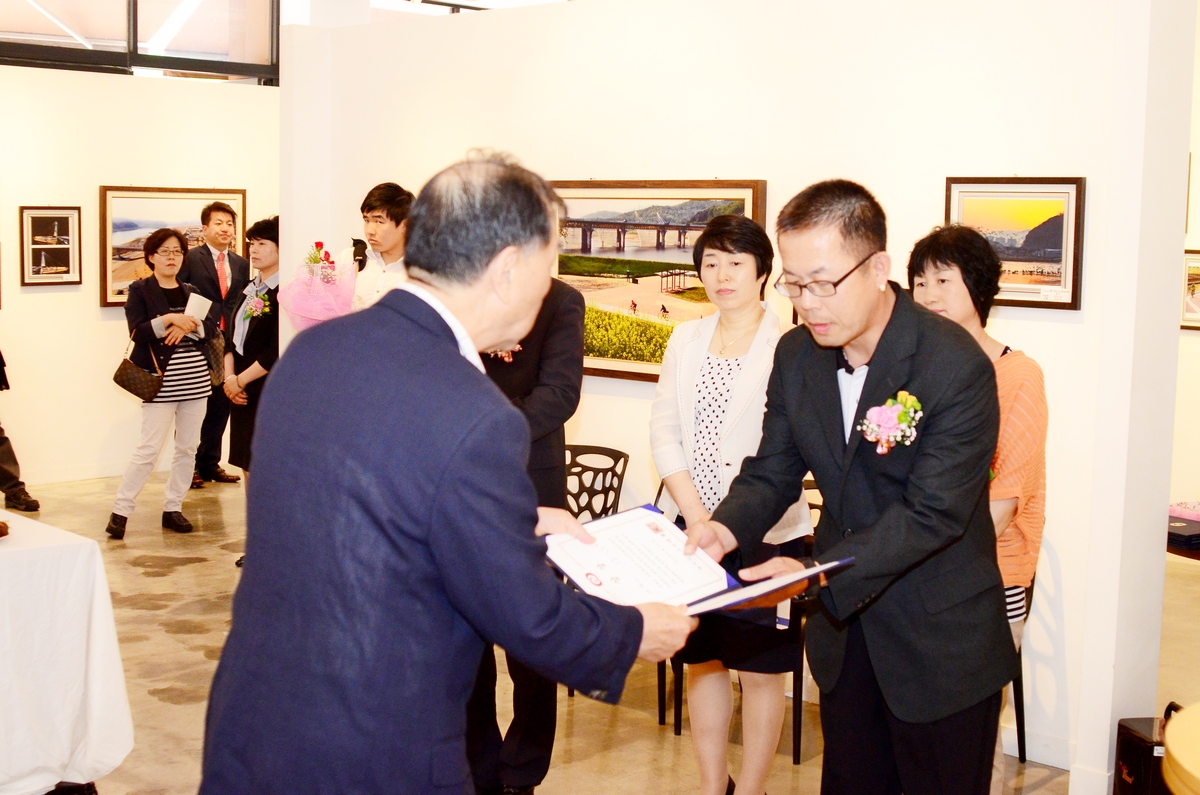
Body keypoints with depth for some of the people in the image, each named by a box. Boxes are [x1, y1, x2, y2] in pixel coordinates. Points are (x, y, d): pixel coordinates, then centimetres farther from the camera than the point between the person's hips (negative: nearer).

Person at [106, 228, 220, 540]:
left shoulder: (192, 291, 14)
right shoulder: (140, 290, 1)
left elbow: (212, 327, 1)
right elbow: (138, 332, -12)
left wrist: (188, 326, -16)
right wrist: (170, 319, -21)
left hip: (196, 380, 5)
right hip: (160, 380, -5)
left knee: (187, 448, 6)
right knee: (150, 449, -9)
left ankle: (173, 508, 16)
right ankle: (120, 510, -1)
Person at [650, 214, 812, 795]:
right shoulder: (686, 340, 9)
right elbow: (663, 430, 5)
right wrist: (695, 514, -6)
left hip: (762, 535, -5)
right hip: (691, 525, 5)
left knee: (760, 669, 5)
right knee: (702, 659, 14)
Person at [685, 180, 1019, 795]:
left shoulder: (957, 367, -23)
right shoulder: (796, 354, -3)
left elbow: (932, 513, -25)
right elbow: (772, 472, 2)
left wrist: (816, 573, -34)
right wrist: (727, 526, -20)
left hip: (941, 645, -5)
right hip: (842, 626, 5)